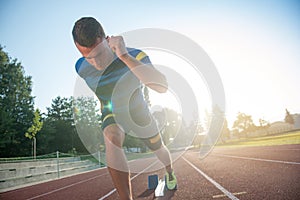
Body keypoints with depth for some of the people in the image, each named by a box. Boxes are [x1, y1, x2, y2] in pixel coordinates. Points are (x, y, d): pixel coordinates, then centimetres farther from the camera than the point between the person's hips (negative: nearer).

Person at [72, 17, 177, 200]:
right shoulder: (81, 67, -22)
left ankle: (170, 172, 59)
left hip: (140, 116, 0)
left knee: (159, 149, 22)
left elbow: (163, 87, -52)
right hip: (112, 116, 1)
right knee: (111, 139, -35)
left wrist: (125, 57, -55)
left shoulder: (135, 56, -34)